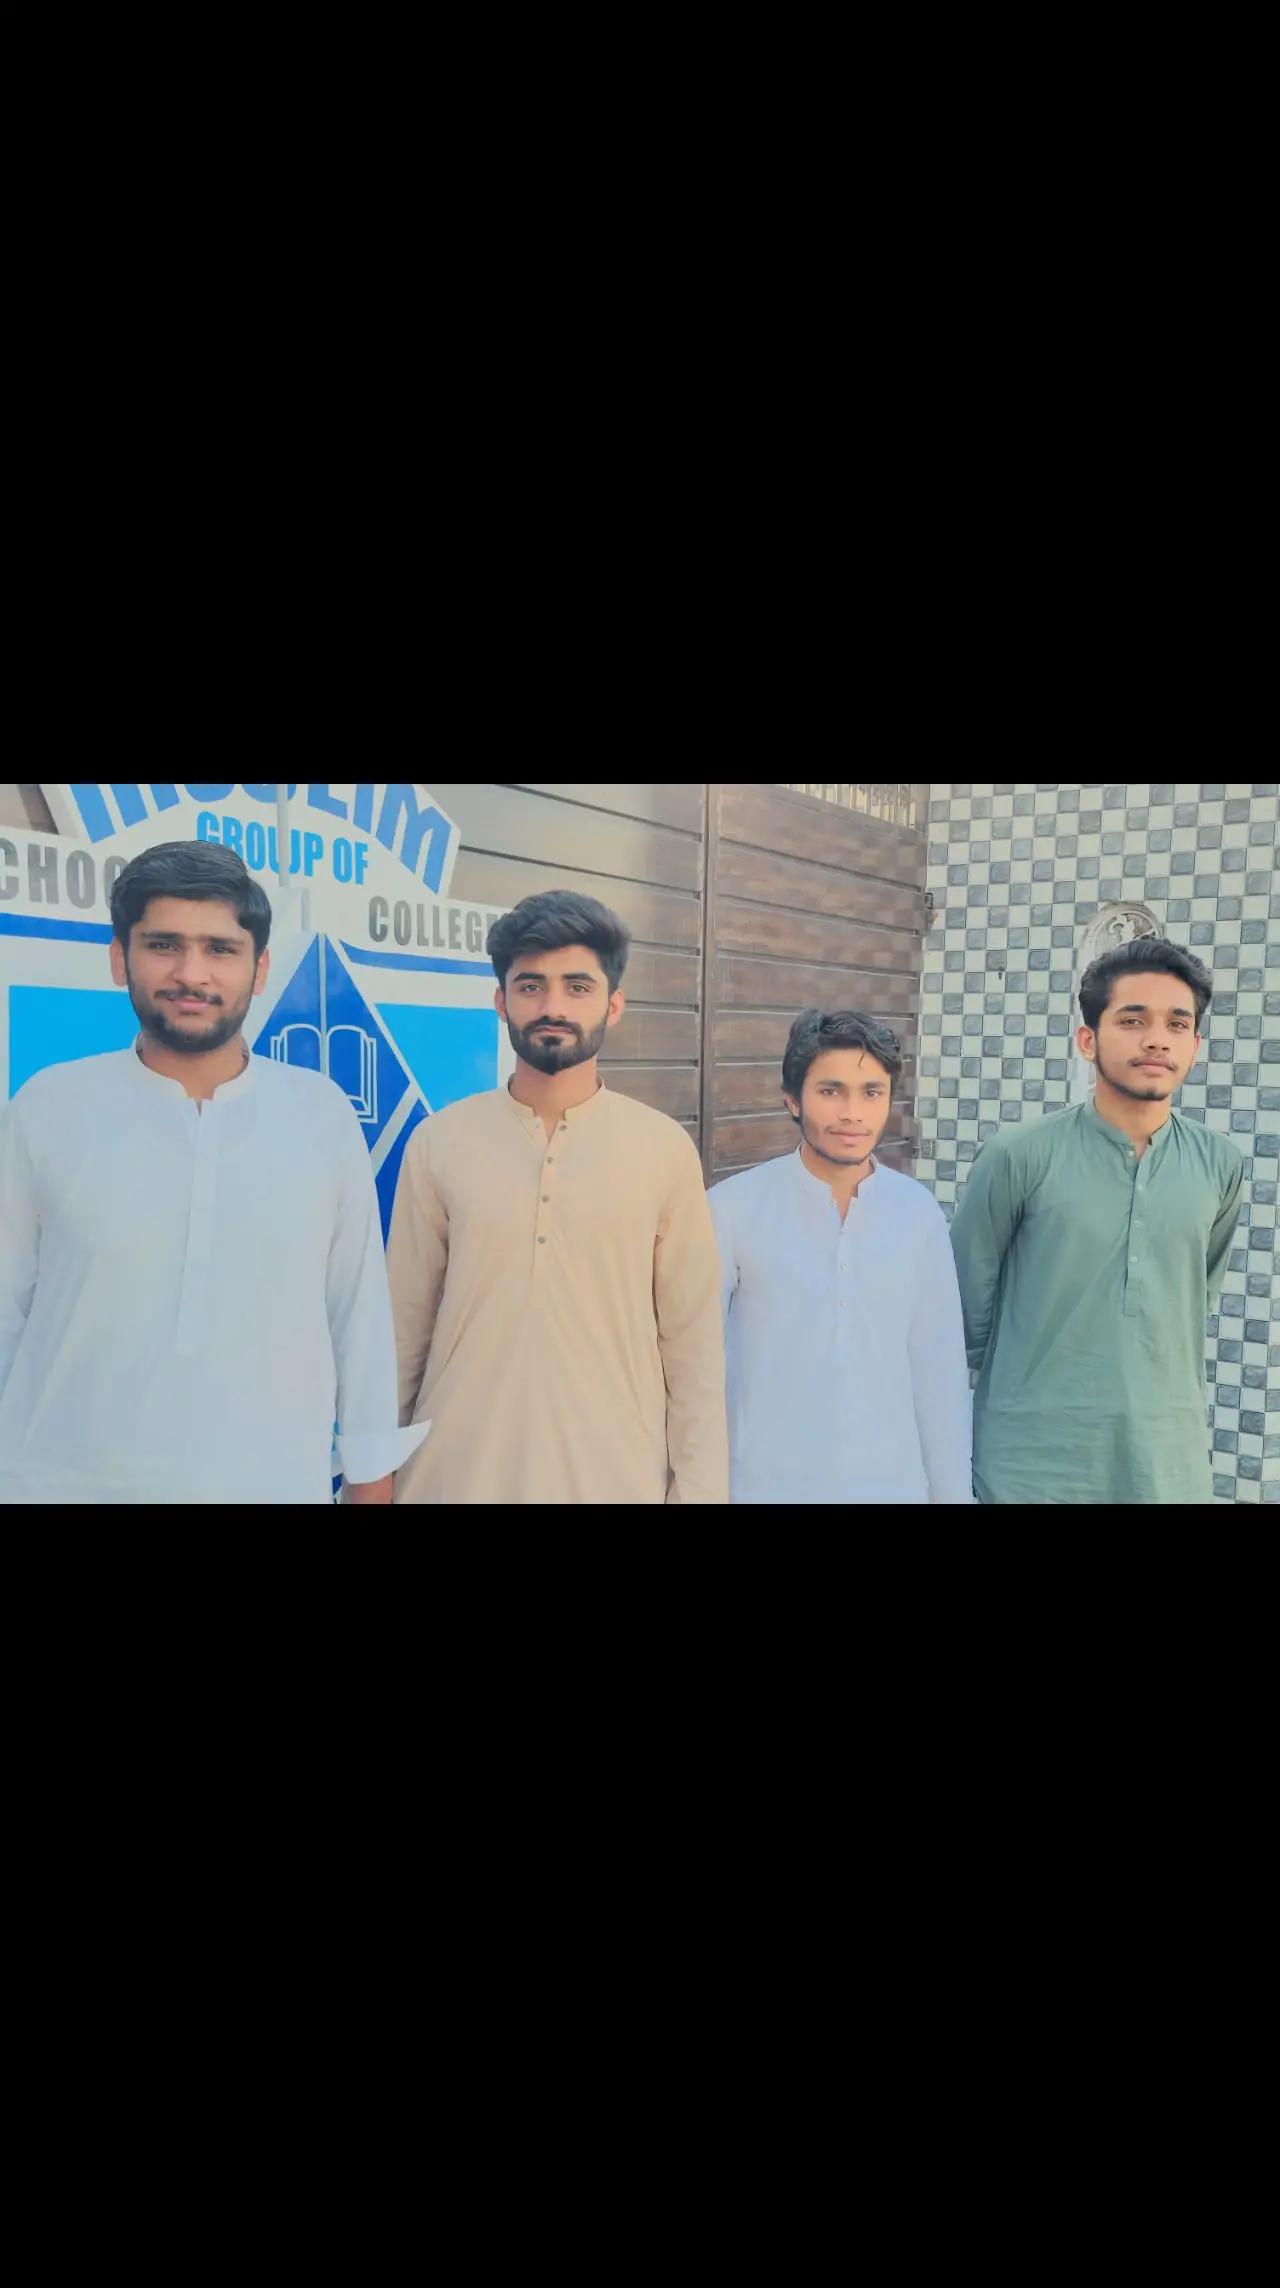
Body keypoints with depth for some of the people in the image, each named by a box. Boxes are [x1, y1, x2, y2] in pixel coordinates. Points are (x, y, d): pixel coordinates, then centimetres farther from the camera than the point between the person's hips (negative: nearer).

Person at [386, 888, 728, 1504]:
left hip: (618, 1476, 0)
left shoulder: (665, 1149, -5)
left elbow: (692, 1343, -1)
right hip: (457, 1474, 1)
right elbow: (403, 1330, 2)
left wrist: (699, 1489, -2)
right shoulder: (437, 1143, -4)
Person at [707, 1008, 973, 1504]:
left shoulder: (919, 1213, -2)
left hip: (893, 1484, 3)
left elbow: (939, 1369, 1)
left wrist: (952, 1491, 3)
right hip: (766, 1484, -2)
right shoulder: (732, 1208, -11)